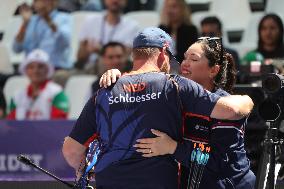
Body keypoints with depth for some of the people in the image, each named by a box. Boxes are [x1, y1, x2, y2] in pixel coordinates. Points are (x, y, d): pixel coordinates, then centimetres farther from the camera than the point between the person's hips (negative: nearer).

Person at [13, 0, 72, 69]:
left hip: (57, 68, -4)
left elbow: (64, 42, -17)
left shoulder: (63, 19, 5)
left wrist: (48, 20, -26)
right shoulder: (31, 21, 15)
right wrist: (25, 22, -7)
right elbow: (17, 49, 3)